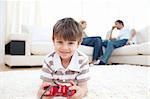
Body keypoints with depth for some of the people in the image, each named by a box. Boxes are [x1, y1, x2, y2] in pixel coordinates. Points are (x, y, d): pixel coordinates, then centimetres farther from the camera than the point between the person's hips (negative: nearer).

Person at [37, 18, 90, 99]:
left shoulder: (83, 60, -29)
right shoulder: (49, 60, -28)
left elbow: (83, 86, -28)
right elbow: (46, 83, -27)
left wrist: (81, 92, -54)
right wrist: (42, 92, -53)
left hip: (73, 92, 2)